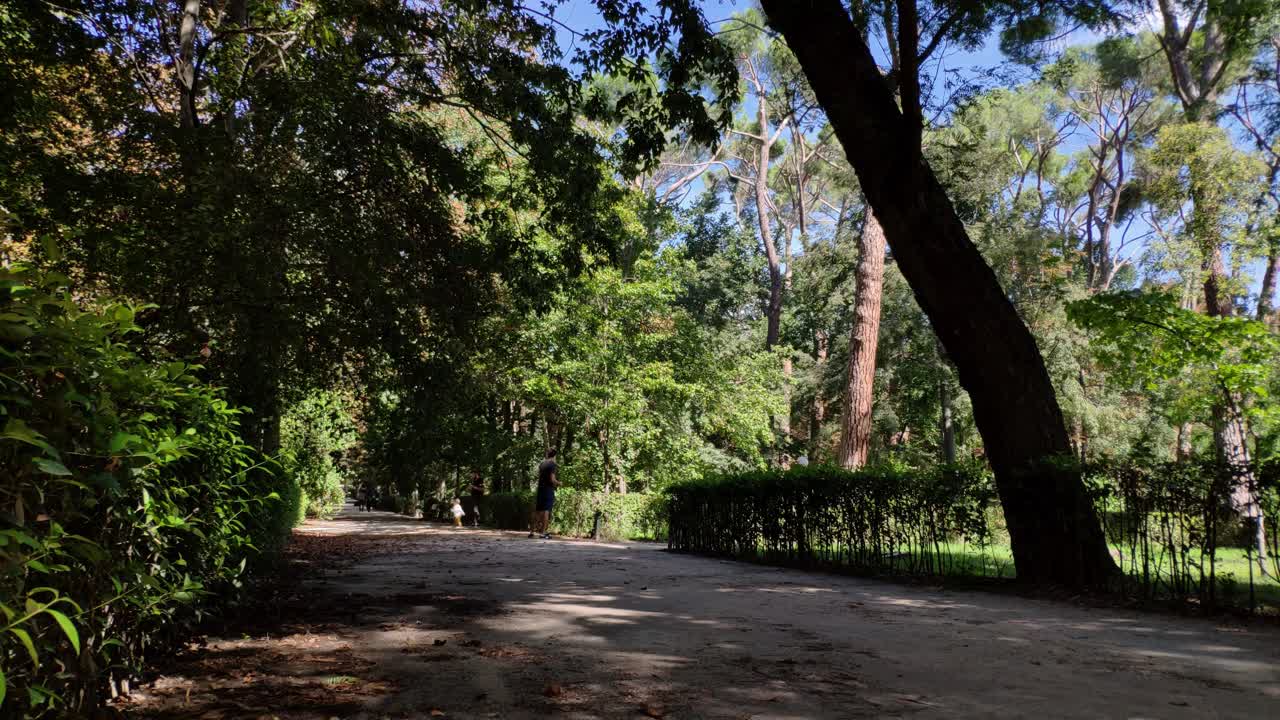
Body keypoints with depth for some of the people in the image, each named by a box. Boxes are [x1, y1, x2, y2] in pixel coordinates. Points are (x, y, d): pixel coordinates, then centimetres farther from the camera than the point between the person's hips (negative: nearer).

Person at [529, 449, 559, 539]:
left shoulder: (541, 464, 10)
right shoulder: (553, 465, -10)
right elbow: (552, 479, -15)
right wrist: (558, 483, 2)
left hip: (540, 489, 6)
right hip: (549, 489, -6)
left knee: (538, 510, 11)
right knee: (546, 511, -4)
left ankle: (532, 531, 13)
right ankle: (543, 533, -6)